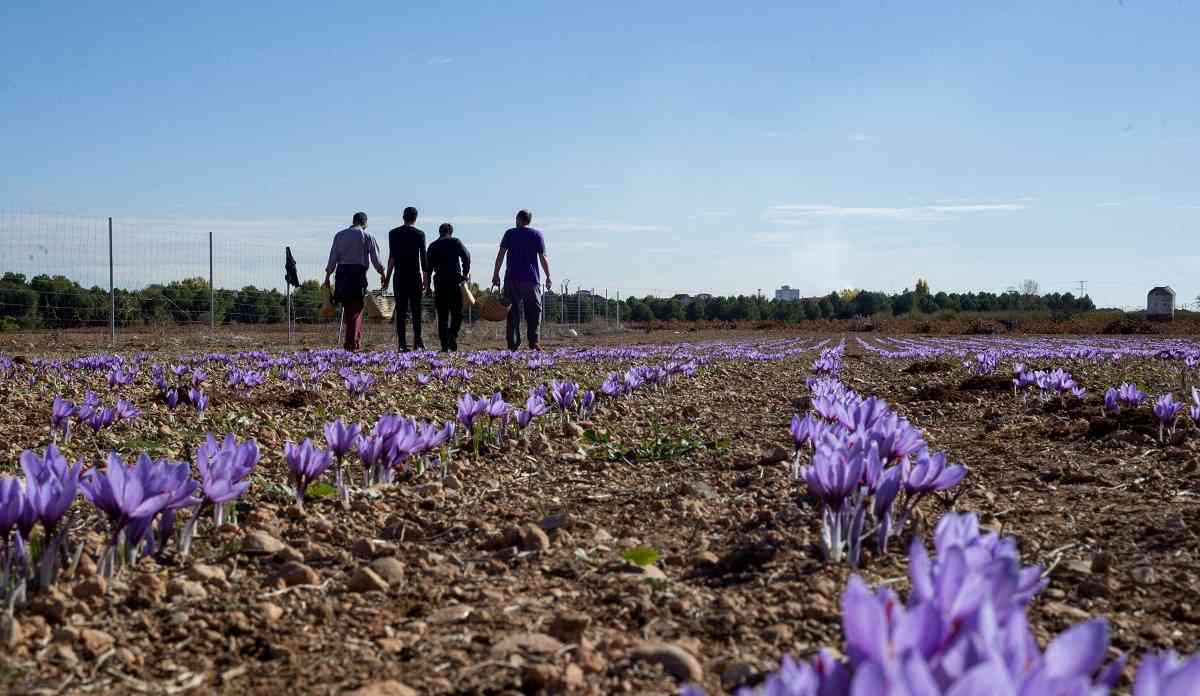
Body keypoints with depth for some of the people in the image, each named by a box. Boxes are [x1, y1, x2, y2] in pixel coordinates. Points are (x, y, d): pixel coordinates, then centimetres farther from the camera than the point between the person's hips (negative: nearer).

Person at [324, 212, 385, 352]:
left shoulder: (339, 235, 13)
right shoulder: (367, 236, 4)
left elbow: (333, 257, 9)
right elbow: (375, 258, 2)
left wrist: (327, 276, 12)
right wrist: (382, 274, 14)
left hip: (342, 272, 4)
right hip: (358, 272, -4)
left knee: (347, 308, 13)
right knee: (356, 309, -2)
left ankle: (357, 340, 18)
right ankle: (353, 344, -7)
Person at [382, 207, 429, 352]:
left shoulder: (393, 233, 2)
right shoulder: (419, 234, 1)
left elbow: (392, 257, -3)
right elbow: (423, 257, 0)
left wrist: (387, 276, 2)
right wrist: (425, 279, 5)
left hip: (399, 276, 1)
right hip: (415, 276, -1)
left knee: (401, 310, 2)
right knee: (416, 309, 6)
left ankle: (402, 344, -3)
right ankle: (417, 340, -4)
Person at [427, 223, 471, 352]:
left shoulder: (433, 246, 12)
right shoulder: (455, 242, 4)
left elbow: (428, 266, 9)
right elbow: (466, 256, -9)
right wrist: (465, 273, 3)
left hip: (439, 283, 2)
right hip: (455, 281, -2)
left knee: (442, 315, 6)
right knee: (457, 312, 6)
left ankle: (444, 345, 1)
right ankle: (452, 334, -19)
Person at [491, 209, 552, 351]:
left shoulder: (509, 234, 8)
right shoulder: (537, 235, 6)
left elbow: (501, 255, 1)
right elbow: (543, 258, 1)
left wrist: (496, 274, 3)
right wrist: (548, 277, 6)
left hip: (511, 278, 1)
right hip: (531, 279, -1)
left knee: (513, 312, 4)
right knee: (534, 310, 3)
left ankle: (513, 344, 1)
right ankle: (533, 342, -8)